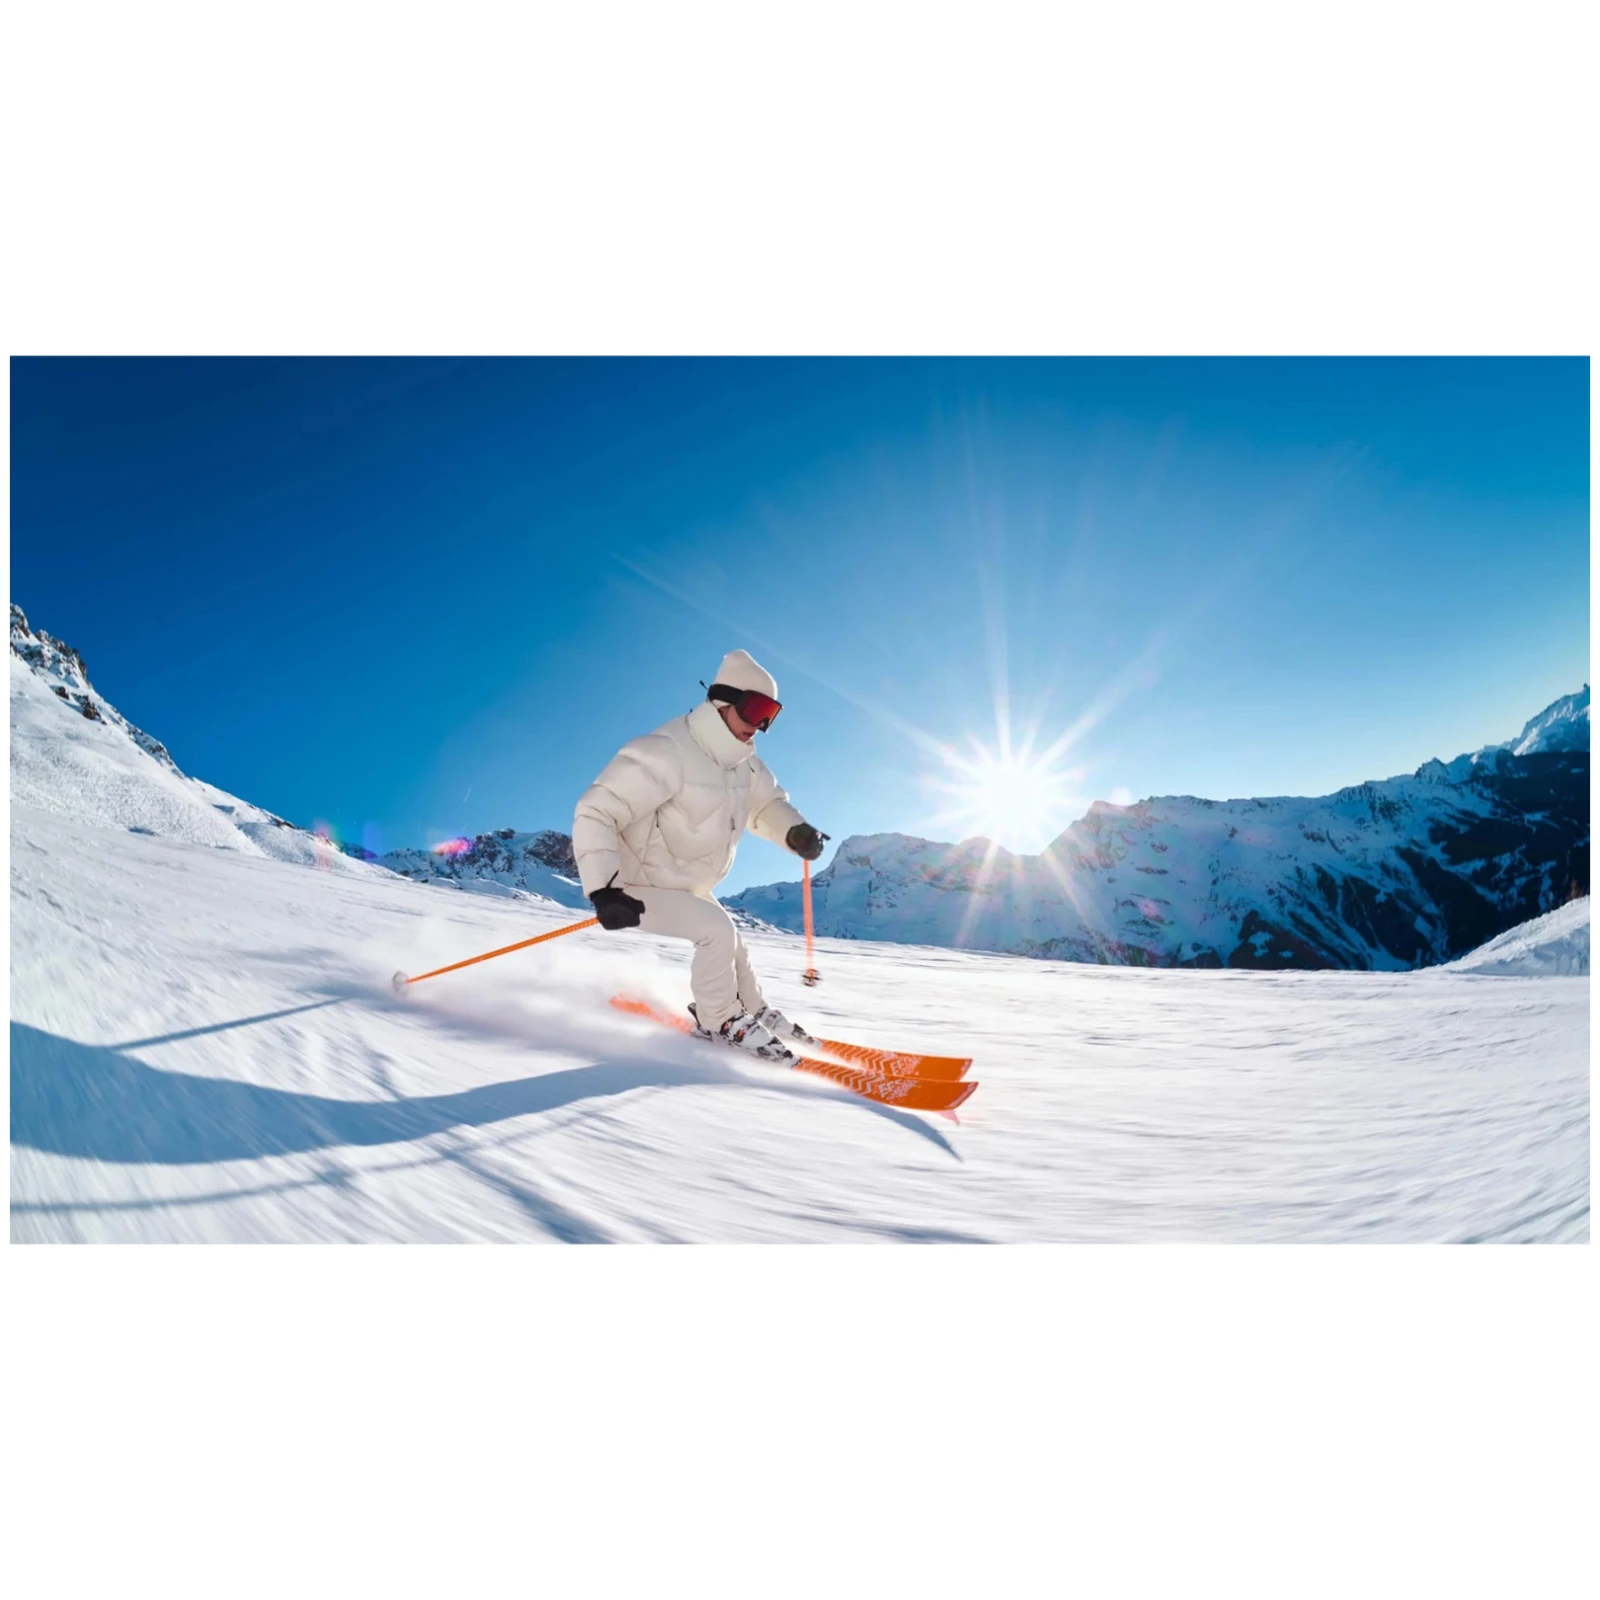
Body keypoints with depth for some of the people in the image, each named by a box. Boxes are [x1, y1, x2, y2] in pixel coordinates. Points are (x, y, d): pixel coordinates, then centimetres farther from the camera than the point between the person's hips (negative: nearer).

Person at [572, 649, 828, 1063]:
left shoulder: (743, 760, -6)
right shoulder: (664, 753, -31)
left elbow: (766, 803, 10)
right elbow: (594, 814, -32)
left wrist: (795, 832, -13)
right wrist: (603, 890, -42)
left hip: (688, 886, 9)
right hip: (640, 888, -9)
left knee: (730, 946, 18)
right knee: (718, 931, -20)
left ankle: (754, 1012, 40)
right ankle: (721, 1020, 2)